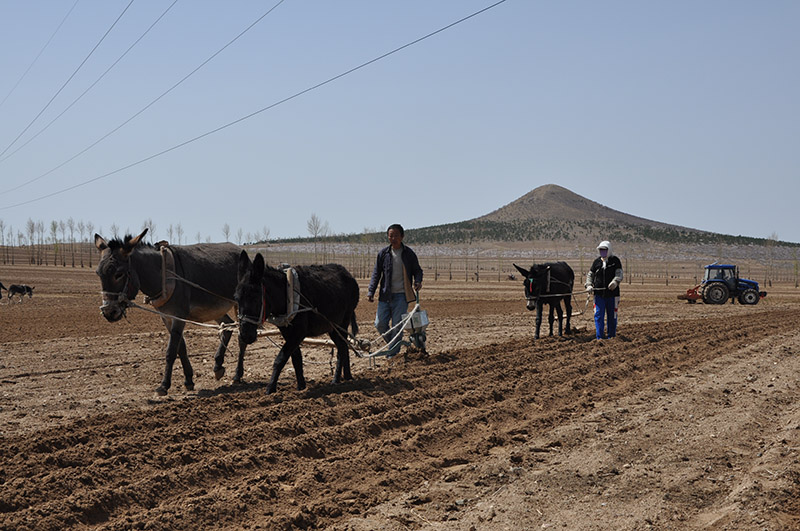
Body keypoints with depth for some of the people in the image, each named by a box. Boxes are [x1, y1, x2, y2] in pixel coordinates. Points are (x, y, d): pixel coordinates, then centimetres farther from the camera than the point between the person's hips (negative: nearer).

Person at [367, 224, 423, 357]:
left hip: (401, 296, -2)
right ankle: (393, 344, 26)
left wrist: (418, 281, -11)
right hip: (385, 295, 2)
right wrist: (371, 291, -1)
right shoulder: (383, 253, 4)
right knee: (380, 324, 1)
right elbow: (376, 273, 8)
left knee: (397, 326, -3)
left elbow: (417, 270, 11)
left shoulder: (409, 253, 1)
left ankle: (393, 353, 8)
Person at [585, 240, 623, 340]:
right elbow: (590, 274, 13)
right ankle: (600, 336, 1)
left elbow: (619, 274, -10)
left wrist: (615, 282, -31)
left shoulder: (615, 261, 0)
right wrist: (589, 285, -5)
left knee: (612, 316, 8)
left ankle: (611, 336, 20)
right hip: (599, 293, 2)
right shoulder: (596, 261, 8)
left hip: (612, 293, -2)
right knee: (598, 315, -4)